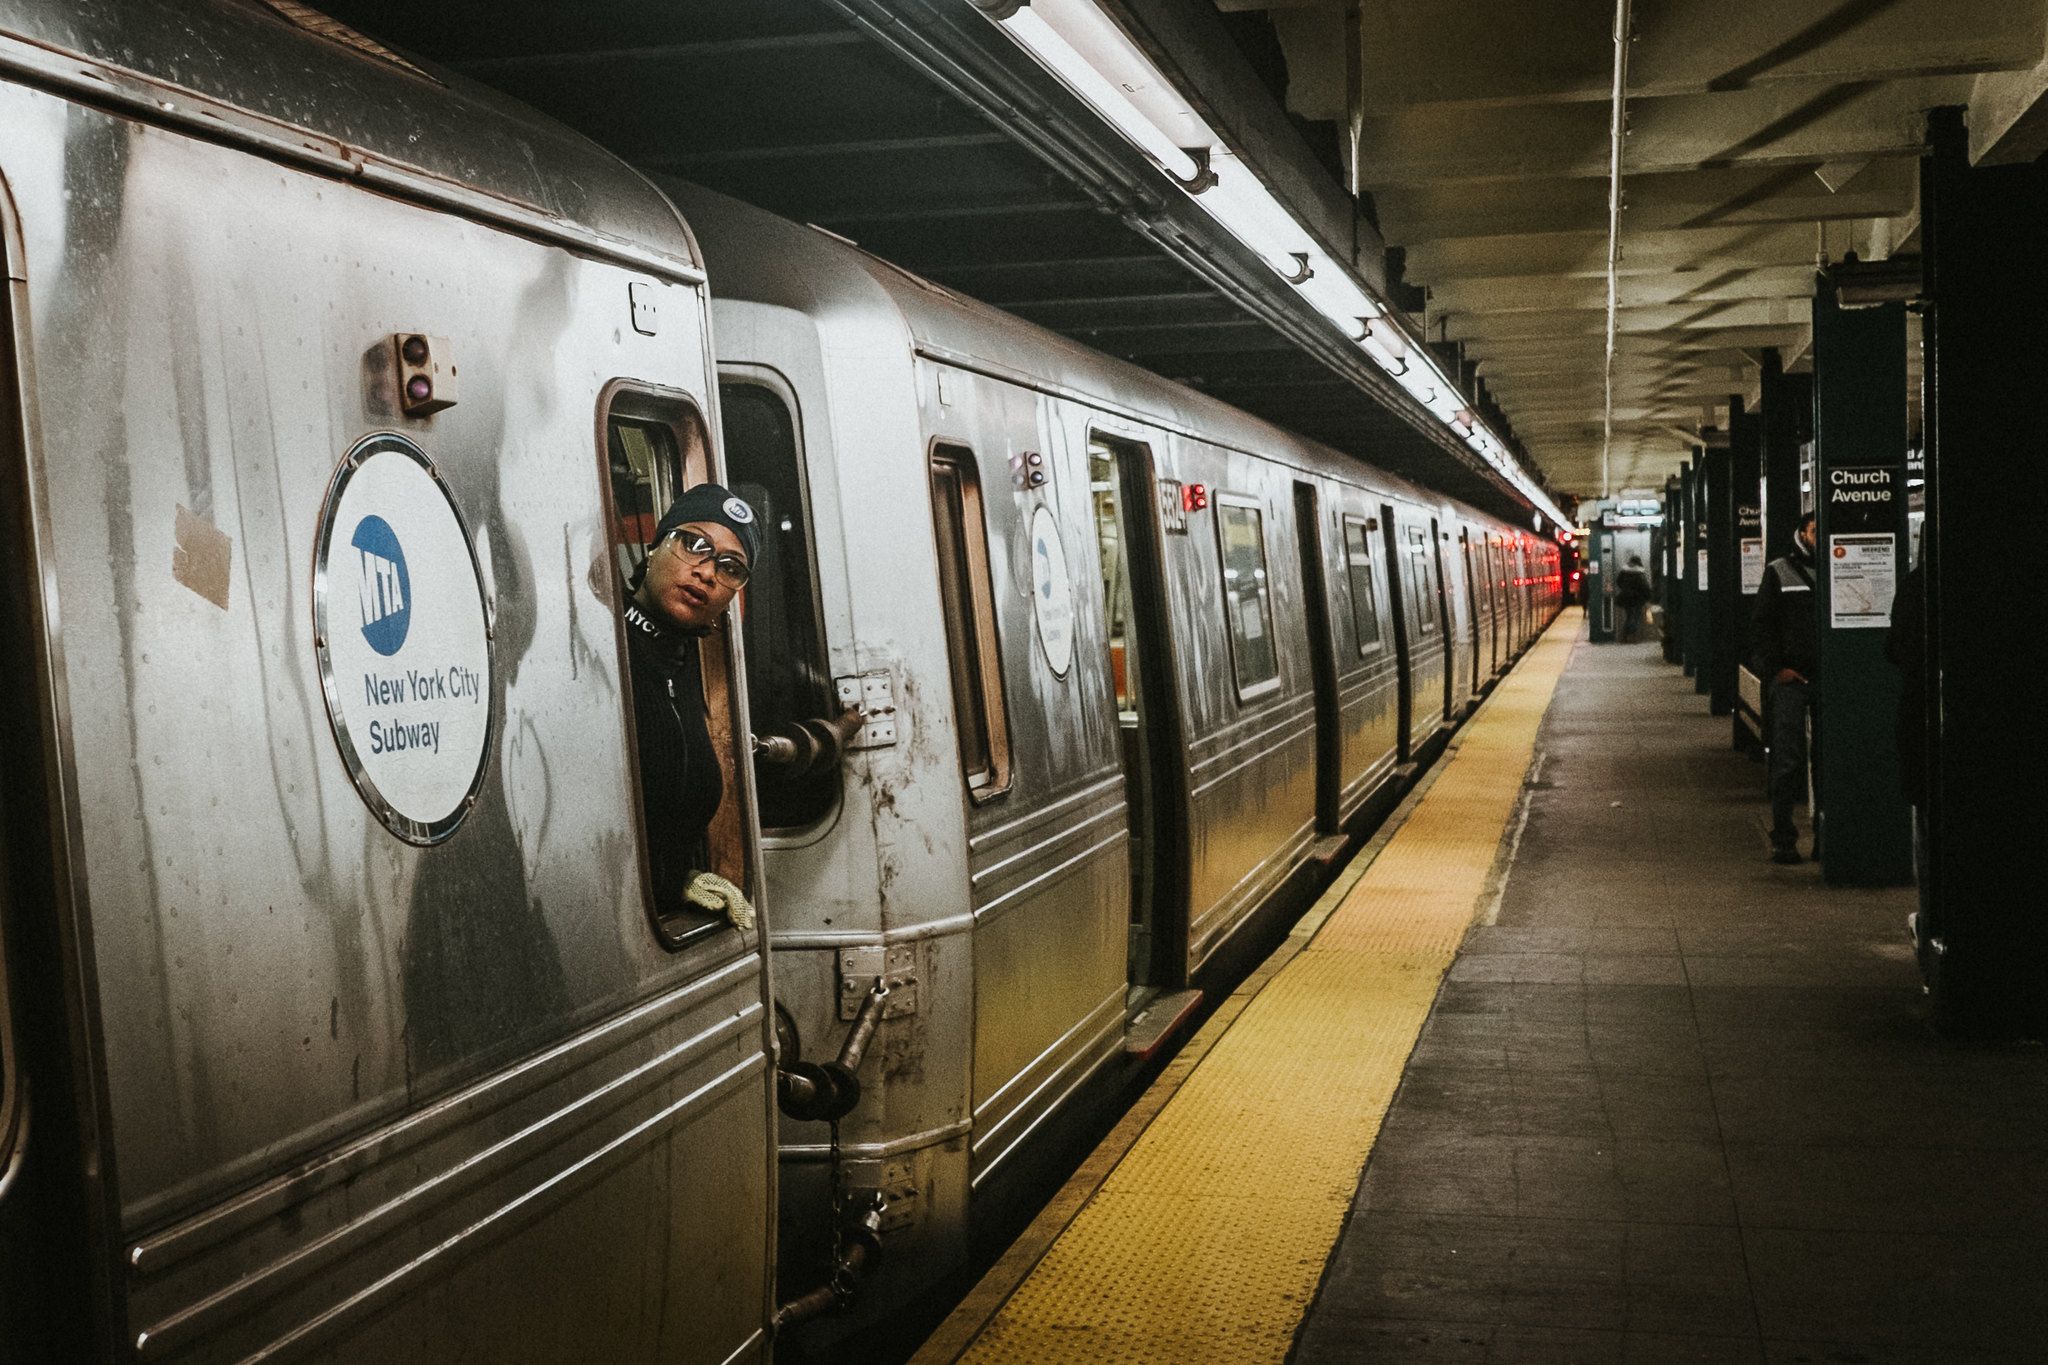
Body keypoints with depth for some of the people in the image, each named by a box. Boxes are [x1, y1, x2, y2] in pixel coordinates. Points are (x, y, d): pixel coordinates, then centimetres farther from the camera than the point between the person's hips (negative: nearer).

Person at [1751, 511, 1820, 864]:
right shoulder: (1778, 572, 4)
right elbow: (1763, 624, 2)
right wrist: (1776, 667, -8)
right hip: (1790, 678, -3)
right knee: (1787, 761, -5)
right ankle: (1783, 838, 0)